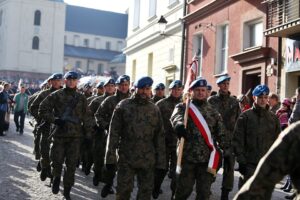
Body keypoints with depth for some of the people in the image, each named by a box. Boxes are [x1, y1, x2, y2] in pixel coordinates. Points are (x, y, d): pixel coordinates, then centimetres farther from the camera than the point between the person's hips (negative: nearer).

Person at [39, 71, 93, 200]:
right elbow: (42, 110, 0)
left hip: (75, 136, 2)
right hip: (59, 134, -2)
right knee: (57, 161, -2)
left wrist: (89, 131, 1)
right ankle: (56, 179, 30)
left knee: (71, 165, 5)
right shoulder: (56, 95, 0)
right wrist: (54, 120, -12)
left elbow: (86, 117, 10)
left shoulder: (81, 98, 8)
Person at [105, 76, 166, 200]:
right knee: (124, 190, 2)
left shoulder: (155, 110, 7)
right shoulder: (123, 106, -1)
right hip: (126, 158, -2)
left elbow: (159, 137, 8)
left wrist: (161, 161, 5)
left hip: (148, 160, 3)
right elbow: (114, 133, -3)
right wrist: (110, 157, -8)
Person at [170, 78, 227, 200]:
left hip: (207, 158, 3)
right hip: (188, 157, -3)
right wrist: (179, 124, -46)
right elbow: (176, 116, -22)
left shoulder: (213, 111, 12)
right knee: (184, 190, 6)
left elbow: (221, 133, 12)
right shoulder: (183, 107, 1)